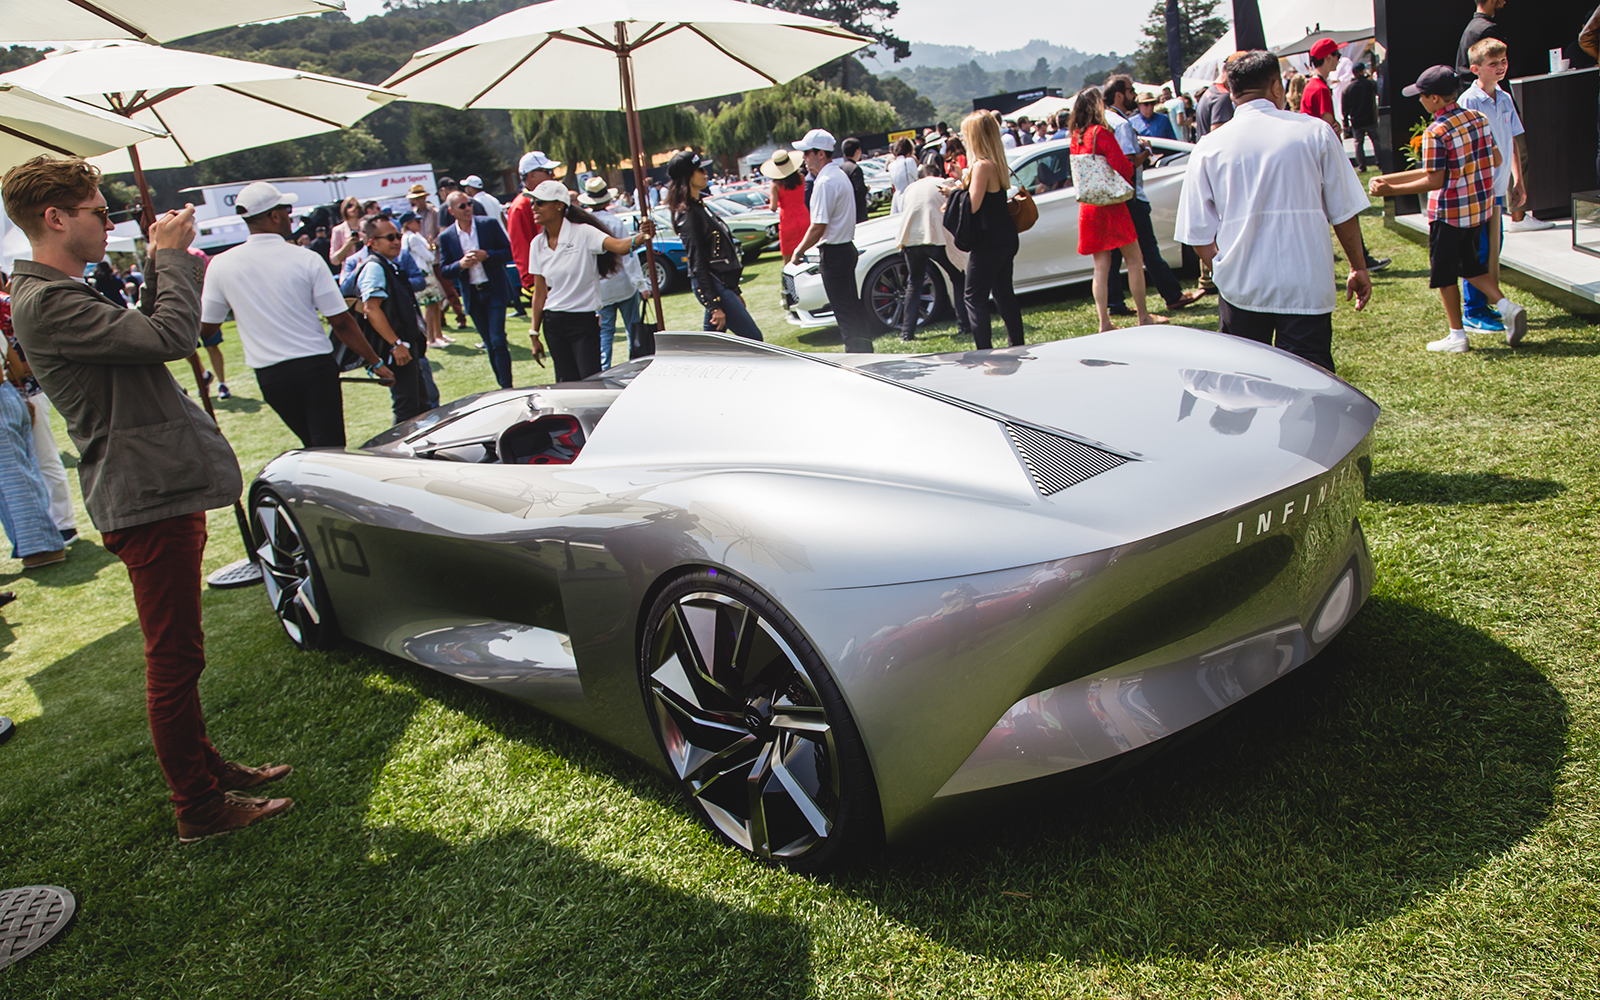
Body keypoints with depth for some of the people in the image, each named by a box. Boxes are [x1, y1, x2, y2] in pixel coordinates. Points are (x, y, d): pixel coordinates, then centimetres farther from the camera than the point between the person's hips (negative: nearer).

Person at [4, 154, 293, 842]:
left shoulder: (61, 295, 16)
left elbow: (140, 333, 22)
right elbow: (170, 336, -25)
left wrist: (158, 265, 12)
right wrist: (171, 257, -11)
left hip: (159, 492, 11)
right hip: (149, 500, -11)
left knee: (176, 653, 20)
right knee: (174, 659, -1)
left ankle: (205, 768, 35)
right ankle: (199, 808, 11)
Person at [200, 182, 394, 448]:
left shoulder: (220, 265, -2)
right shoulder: (306, 259, -7)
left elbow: (205, 329, 7)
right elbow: (341, 322, -7)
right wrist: (376, 363, 2)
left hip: (269, 374, 3)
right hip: (316, 365, -3)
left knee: (313, 447, 20)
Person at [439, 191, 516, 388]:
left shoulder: (489, 225, -2)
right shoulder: (446, 237, 2)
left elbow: (509, 252, -1)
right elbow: (444, 271, 3)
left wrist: (487, 255, -17)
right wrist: (460, 265, -17)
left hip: (494, 291, -2)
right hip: (472, 296, 3)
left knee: (498, 341, -12)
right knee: (490, 345, 10)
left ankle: (507, 388, -8)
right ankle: (503, 387, 20)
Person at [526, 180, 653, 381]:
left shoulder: (583, 233, -10)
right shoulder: (538, 244, 6)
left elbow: (619, 246, -27)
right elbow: (540, 293, 9)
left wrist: (642, 236, -48)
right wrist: (535, 335, 9)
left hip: (584, 321, -5)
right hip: (553, 324, 5)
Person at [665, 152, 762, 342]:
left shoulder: (699, 206, 16)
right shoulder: (688, 214, -14)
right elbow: (698, 263, -18)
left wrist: (735, 292, 21)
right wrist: (714, 306, -22)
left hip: (722, 283, 10)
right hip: (712, 286, -10)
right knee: (753, 338, -7)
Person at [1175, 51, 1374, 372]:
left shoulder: (1209, 148, 1)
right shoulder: (1316, 132, 1)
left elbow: (1199, 234, 1)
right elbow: (1345, 212, 5)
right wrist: (1358, 268, 19)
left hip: (1240, 289, 1)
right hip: (1306, 287, -1)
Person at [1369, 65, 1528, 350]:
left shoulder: (1436, 132, -20)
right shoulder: (1478, 119, 3)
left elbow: (1434, 181, -21)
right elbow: (1496, 160, 11)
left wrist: (1391, 190, -19)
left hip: (1449, 211, -7)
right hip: (1481, 206, 8)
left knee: (1444, 272, 7)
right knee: (1469, 264, 23)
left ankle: (1457, 336, 12)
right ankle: (1506, 306, 6)